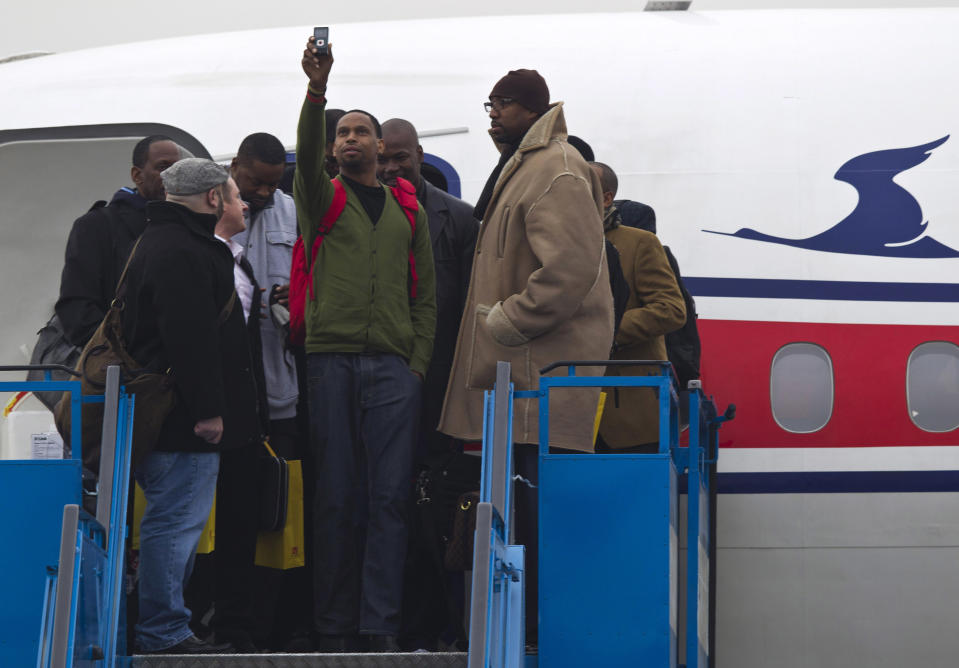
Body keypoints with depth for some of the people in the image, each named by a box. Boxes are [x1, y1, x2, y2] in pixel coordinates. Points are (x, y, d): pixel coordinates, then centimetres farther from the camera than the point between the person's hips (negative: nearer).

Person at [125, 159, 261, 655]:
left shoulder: (164, 243, 23)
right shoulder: (181, 254, -15)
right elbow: (190, 338, -22)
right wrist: (207, 409, -23)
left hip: (177, 419, 11)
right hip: (182, 420, -11)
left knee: (175, 521, 13)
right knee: (177, 520, -10)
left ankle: (166, 629, 17)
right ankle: (163, 633, -9)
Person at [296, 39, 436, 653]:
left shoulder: (408, 211, 17)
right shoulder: (322, 198, 12)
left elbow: (425, 296, 15)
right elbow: (306, 154, -10)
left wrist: (418, 365, 2)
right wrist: (317, 90, -27)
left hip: (394, 367, 1)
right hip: (331, 361, -1)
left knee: (389, 497, -6)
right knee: (337, 498, -2)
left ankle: (381, 627, -7)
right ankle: (334, 629, 1)